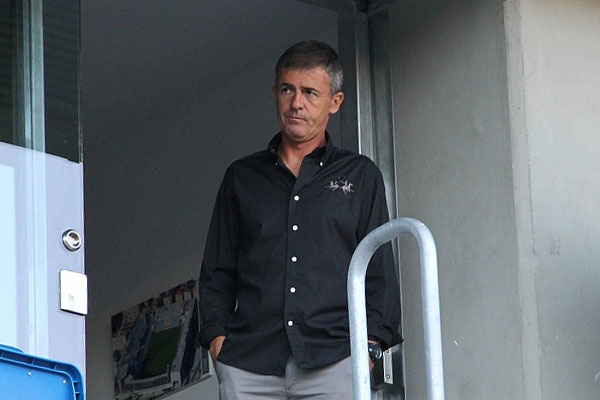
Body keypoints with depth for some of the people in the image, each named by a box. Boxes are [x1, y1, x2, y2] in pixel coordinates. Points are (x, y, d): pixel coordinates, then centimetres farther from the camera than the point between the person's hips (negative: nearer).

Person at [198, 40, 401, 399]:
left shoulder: (360, 176, 17)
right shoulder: (243, 177, 20)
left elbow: (380, 270, 12)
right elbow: (217, 270, 18)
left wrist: (369, 343, -2)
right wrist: (217, 337, 3)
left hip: (333, 359, -1)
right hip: (248, 364, 1)